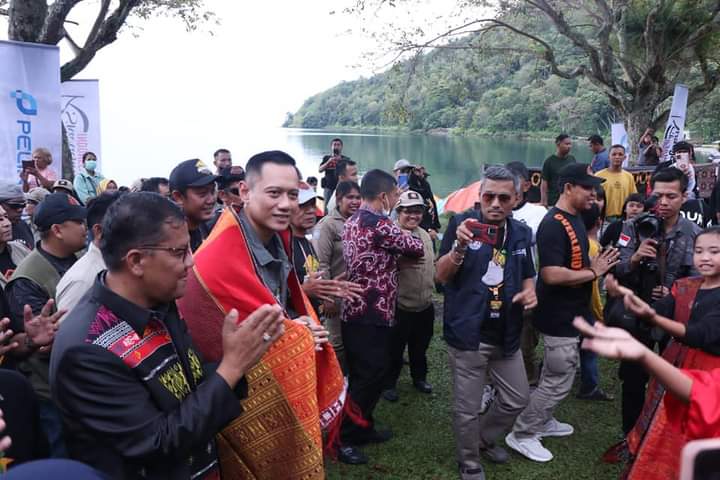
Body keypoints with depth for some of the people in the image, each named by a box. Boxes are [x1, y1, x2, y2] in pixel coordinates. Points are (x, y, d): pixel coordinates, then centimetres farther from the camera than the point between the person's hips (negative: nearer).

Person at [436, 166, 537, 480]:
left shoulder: (522, 233, 5)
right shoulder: (462, 223, -10)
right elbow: (441, 277, -12)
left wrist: (530, 291, -5)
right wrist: (459, 247, -30)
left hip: (506, 335, 5)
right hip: (467, 335, -5)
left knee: (517, 400, 19)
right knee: (467, 410, 7)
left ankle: (485, 439, 45)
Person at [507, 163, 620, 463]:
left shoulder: (576, 218, 8)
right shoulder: (553, 225, -23)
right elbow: (551, 274, -30)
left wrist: (595, 264, 6)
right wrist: (593, 272, -20)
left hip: (569, 313, 10)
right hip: (559, 316, -10)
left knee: (553, 375, 21)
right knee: (559, 381, -1)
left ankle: (541, 421, 37)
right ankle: (521, 435, 12)